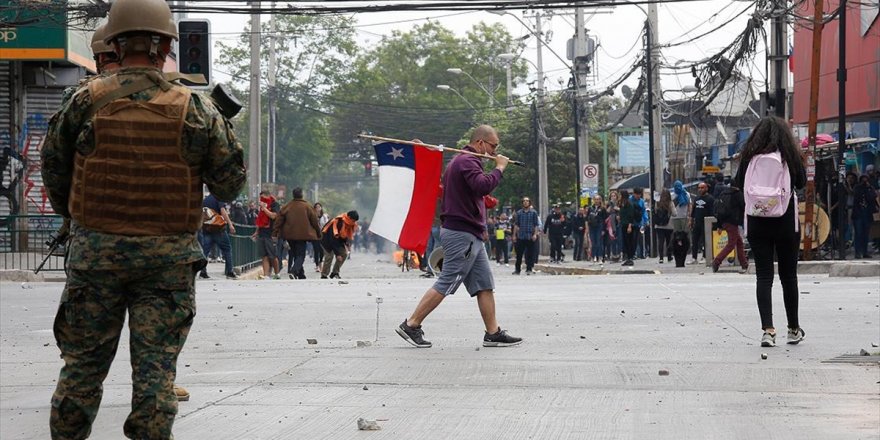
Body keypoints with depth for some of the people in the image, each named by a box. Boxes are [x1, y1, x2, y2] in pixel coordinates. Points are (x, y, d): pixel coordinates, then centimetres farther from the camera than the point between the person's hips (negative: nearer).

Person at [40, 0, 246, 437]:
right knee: (156, 366, 4)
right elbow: (229, 183, 0)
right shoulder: (195, 110, -5)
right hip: (168, 258, -1)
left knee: (83, 361, 11)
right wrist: (222, 128, 18)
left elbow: (53, 168, 5)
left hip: (95, 251, 1)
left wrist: (71, 213, 23)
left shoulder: (86, 102, -4)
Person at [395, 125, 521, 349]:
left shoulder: (460, 161, 20)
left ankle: (493, 333, 9)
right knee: (445, 284, -8)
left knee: (485, 285, 8)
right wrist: (499, 168, -16)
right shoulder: (467, 161, -13)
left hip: (470, 236, 11)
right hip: (461, 234, -11)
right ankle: (410, 326, -4)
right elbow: (483, 186, -29)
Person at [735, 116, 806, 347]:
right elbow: (802, 182, 4)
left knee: (763, 276, 1)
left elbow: (739, 184, 2)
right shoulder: (790, 154, -4)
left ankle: (768, 329, -12)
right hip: (786, 223, 0)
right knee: (789, 276, 12)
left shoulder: (749, 155, -2)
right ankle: (794, 329, 21)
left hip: (756, 224, 0)